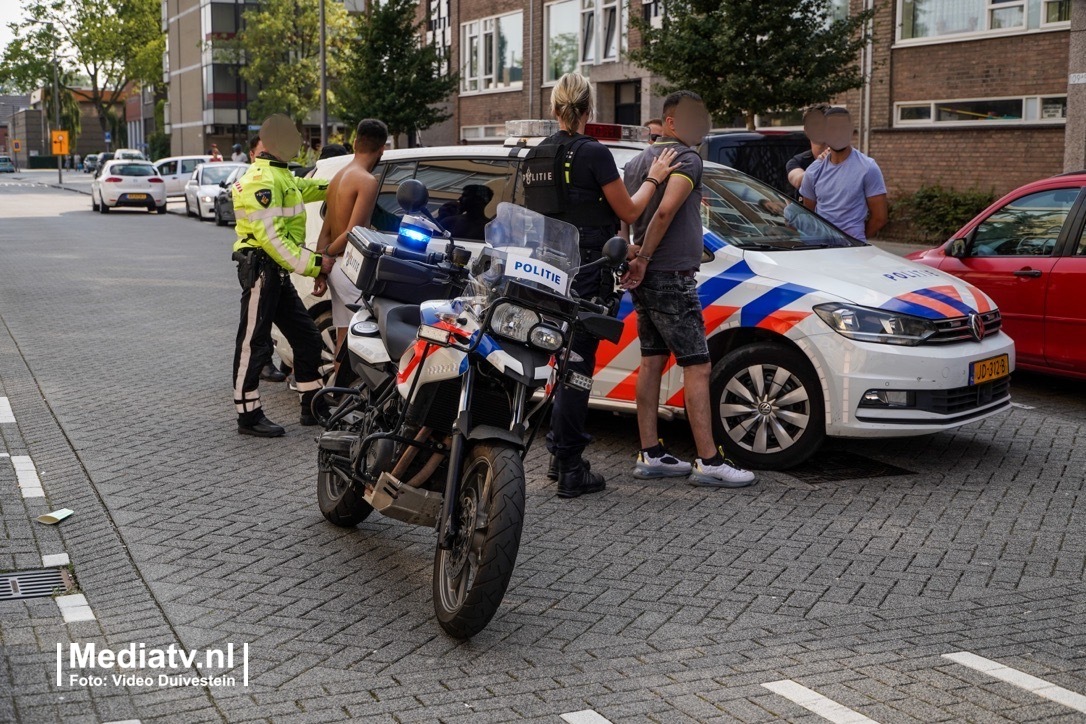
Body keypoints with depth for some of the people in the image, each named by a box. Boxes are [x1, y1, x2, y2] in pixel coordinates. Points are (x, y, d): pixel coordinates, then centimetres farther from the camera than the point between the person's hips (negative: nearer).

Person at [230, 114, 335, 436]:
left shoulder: (281, 177, 16)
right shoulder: (261, 179, -16)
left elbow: (304, 188, 42)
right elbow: (269, 237, -23)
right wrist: (312, 264, -23)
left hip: (277, 273, 10)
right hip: (261, 268, -10)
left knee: (307, 338, 13)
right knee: (254, 343, -5)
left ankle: (313, 407, 21)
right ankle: (248, 416, 0)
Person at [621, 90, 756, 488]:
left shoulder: (637, 161, 16)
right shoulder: (687, 159, -12)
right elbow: (666, 210, -25)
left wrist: (632, 255, 7)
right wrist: (644, 258, -16)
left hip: (646, 278, 10)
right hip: (671, 276, -10)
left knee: (652, 360, 11)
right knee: (697, 366, -8)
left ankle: (650, 454, 15)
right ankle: (708, 461, -8)